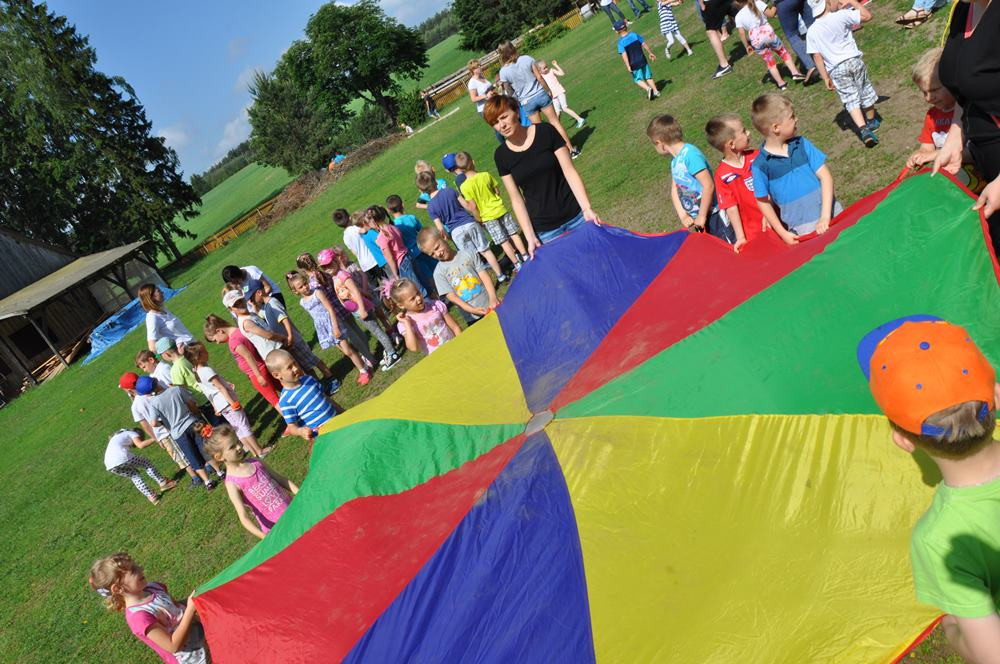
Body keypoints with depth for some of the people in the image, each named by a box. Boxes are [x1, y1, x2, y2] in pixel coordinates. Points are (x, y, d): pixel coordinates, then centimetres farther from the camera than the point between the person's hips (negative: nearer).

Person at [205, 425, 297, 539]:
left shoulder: (255, 462, 0)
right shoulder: (232, 483, -14)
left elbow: (281, 479, 10)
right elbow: (243, 516, -19)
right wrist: (264, 537, -31)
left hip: (292, 510, 4)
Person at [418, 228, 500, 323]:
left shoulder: (468, 254, -1)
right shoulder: (439, 272, -4)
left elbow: (484, 275, -3)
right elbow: (451, 296, -9)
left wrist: (493, 298, -17)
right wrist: (471, 310, -20)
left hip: (490, 304, 1)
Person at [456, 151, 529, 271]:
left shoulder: (465, 187, -18)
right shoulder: (486, 175, -10)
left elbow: (473, 207, -16)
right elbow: (498, 191, 2)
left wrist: (480, 219, -2)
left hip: (487, 217, -2)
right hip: (500, 209, 2)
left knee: (504, 242, 8)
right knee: (514, 234, 16)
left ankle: (517, 264, 14)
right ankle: (525, 257, 24)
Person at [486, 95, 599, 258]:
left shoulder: (546, 132, -5)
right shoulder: (501, 155, -1)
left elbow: (569, 171, -8)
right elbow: (516, 199, -1)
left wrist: (587, 209, -18)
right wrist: (530, 237, -8)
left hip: (575, 217, 0)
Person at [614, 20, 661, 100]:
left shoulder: (621, 42, -14)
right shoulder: (634, 35, -2)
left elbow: (624, 55, -21)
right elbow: (644, 44, 0)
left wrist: (628, 66, -22)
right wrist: (650, 53, 10)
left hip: (634, 64, -3)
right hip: (642, 60, 3)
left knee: (638, 79, 12)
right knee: (648, 76, 17)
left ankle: (648, 88, -12)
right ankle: (655, 91, 16)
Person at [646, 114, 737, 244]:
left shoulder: (690, 154, -22)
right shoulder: (675, 159, 5)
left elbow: (708, 186, -26)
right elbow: (675, 190, 10)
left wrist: (702, 216, -19)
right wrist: (683, 215, -3)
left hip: (714, 216, -9)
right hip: (697, 218, 9)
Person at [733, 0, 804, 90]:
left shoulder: (738, 16, 7)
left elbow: (742, 33, 1)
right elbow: (770, 14, -2)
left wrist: (747, 46, 11)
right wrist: (775, 7, 18)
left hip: (756, 40, 1)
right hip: (767, 32, -1)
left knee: (769, 62, 18)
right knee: (783, 52, 21)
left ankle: (781, 83, 19)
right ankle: (795, 72, 14)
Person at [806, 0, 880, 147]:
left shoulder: (812, 32, -4)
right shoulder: (841, 16, -9)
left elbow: (817, 57, -3)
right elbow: (867, 16, -1)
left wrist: (826, 77, 4)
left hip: (836, 69, 0)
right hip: (853, 60, 0)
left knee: (851, 99, 3)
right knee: (865, 92, 21)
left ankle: (863, 129, -15)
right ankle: (872, 121, 41)